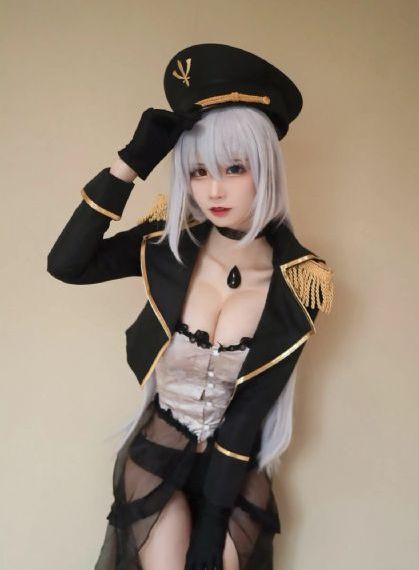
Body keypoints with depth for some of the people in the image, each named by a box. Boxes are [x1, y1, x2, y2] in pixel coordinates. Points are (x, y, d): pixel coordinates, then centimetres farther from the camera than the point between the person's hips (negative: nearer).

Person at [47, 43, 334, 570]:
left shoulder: (299, 285, -15)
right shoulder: (168, 244, -11)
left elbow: (250, 408, -12)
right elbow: (65, 265, -22)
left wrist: (212, 518, -12)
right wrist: (130, 164, -27)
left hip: (236, 463, 0)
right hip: (157, 452, 0)